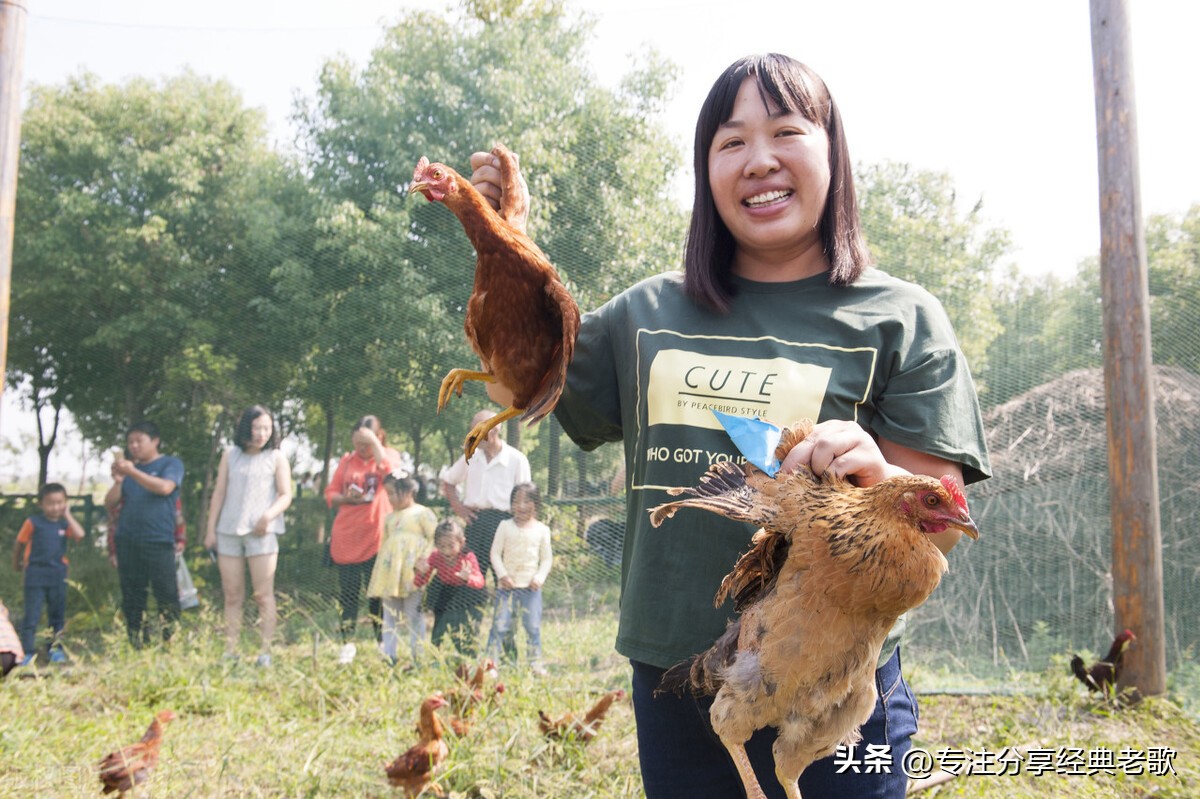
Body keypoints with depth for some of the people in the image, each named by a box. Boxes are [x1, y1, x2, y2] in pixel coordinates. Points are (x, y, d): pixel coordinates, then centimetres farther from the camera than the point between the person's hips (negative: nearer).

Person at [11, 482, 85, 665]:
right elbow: (19, 544, 4)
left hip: (58, 575, 3)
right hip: (36, 574, -3)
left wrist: (68, 515, -10)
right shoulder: (33, 523, -6)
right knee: (32, 615, -3)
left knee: (57, 614, 12)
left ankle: (56, 647, 23)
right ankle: (27, 652, 0)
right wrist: (16, 563, 13)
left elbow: (79, 535, -17)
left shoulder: (64, 524, 2)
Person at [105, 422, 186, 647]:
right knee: (132, 600, 6)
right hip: (127, 541, 5)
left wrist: (132, 471, -17)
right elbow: (110, 504, 12)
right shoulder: (128, 469, 17)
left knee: (167, 597, -6)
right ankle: (137, 647, 11)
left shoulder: (170, 464, 5)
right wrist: (118, 481, -5)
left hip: (158, 541, -5)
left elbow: (165, 487, -16)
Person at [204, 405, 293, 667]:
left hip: (261, 532, -3)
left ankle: (265, 652, -2)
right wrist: (211, 529, 8)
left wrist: (269, 515, -19)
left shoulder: (276, 457, 4)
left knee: (263, 595, -5)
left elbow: (285, 495, 0)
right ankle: (230, 651, 10)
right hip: (228, 531, 3)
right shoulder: (231, 455, 12)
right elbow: (219, 493, 13)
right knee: (232, 596, 6)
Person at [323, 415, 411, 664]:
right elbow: (330, 494, 11)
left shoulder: (389, 456, 1)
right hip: (346, 538, 3)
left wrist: (375, 442, -21)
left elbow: (390, 471, -23)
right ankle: (348, 643, 14)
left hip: (376, 538, -3)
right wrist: (345, 499, -10)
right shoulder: (347, 461, 9)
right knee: (348, 592, 6)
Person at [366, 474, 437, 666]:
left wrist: (425, 558, -18)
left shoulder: (422, 513, -2)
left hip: (412, 574, -7)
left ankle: (417, 657, 1)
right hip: (389, 574, 7)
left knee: (413, 616, -3)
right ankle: (388, 656, 12)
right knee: (389, 616, 8)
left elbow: (435, 539, -6)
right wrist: (379, 569, 17)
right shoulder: (389, 517, 19)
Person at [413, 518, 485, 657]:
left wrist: (468, 577, -60)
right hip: (444, 596, 3)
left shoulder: (468, 557, -26)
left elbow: (480, 582, -38)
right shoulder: (435, 557, -17)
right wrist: (421, 573, -35)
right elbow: (419, 583, -12)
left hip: (466, 597, -3)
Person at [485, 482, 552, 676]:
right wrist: (502, 574, -11)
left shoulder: (542, 530, 4)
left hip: (531, 587, 1)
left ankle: (536, 664, 12)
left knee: (533, 627, 3)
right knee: (499, 625, -3)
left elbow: (547, 558, 8)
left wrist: (540, 577, -7)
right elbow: (495, 553, 1)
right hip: (507, 586, -1)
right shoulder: (505, 526, 2)